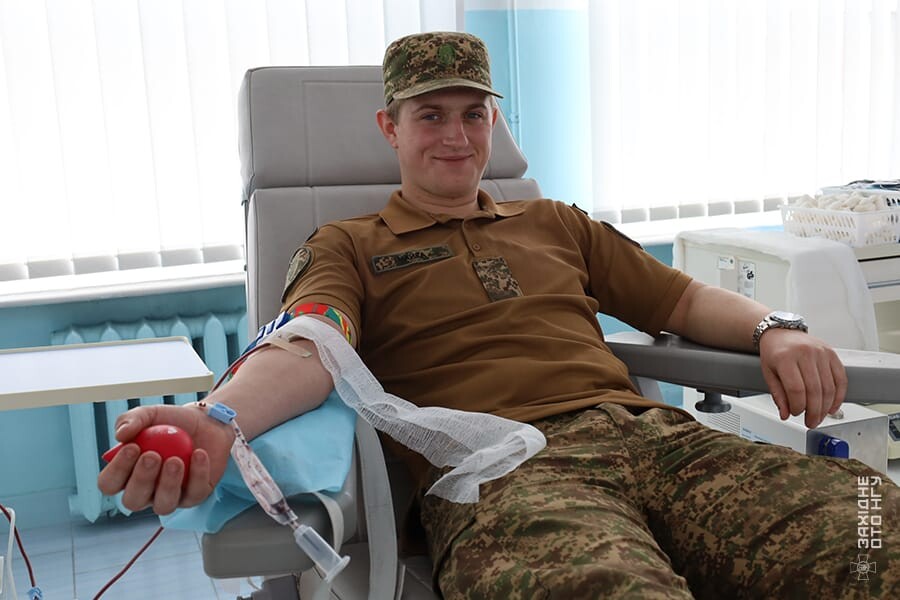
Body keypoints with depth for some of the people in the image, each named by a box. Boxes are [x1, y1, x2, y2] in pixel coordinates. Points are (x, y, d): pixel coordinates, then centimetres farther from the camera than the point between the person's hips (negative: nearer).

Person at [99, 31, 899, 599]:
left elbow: (683, 298, 31)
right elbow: (310, 348, -2)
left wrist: (774, 331, 8)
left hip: (656, 437, 5)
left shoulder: (556, 225, 32)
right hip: (500, 470, -4)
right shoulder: (348, 247, 19)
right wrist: (219, 422, -25)